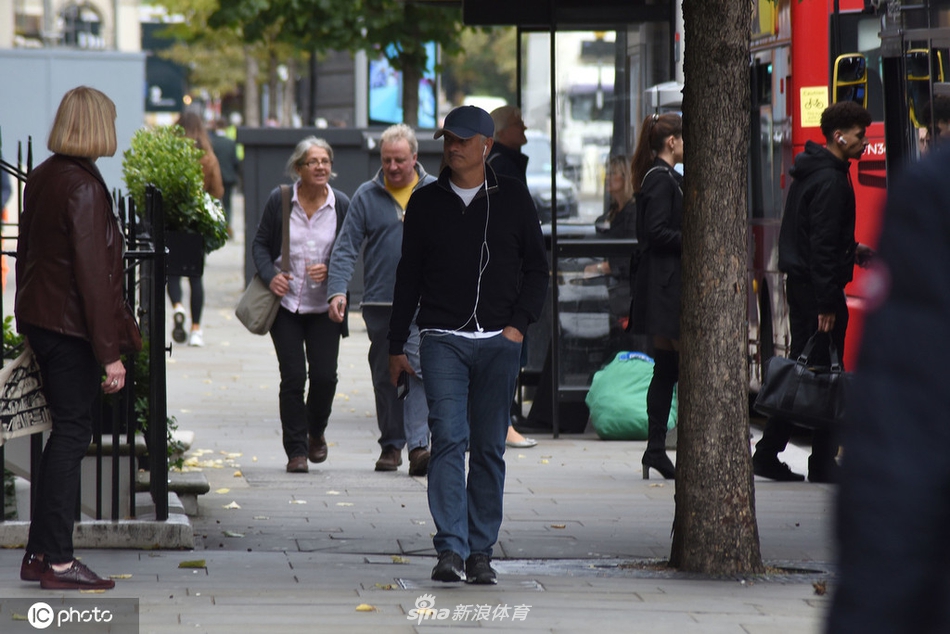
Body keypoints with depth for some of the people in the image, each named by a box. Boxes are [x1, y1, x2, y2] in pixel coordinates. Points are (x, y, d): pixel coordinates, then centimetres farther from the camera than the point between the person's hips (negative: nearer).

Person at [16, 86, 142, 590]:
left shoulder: (42, 178, 9)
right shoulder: (84, 187, -19)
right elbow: (92, 272, -21)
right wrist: (110, 352, -20)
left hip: (40, 318, 9)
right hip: (72, 324, -9)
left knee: (66, 431, 15)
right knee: (72, 434, -3)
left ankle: (40, 553, 18)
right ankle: (57, 562, 0)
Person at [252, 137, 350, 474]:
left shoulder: (341, 204, 0)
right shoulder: (279, 200, -2)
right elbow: (260, 243, 5)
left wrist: (331, 270, -12)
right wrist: (270, 275, -12)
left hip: (324, 306, 1)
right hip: (286, 303, -1)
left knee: (324, 376, -3)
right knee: (293, 376, -4)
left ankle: (316, 433, 26)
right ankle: (296, 450, 6)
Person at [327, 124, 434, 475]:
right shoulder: (366, 195, 4)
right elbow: (345, 248, 2)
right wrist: (337, 290, -12)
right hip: (379, 302, 2)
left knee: (418, 370, -14)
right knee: (385, 377, 7)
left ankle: (418, 444, -19)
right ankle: (391, 444, 19)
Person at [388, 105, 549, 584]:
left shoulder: (512, 198, 8)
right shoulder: (426, 203, 9)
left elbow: (536, 267, 12)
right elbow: (408, 276, 13)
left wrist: (519, 323, -2)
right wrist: (396, 345, 11)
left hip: (499, 342, 1)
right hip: (443, 340, -1)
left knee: (489, 449, 3)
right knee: (448, 439, -13)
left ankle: (480, 553, 8)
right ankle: (451, 550, -17)